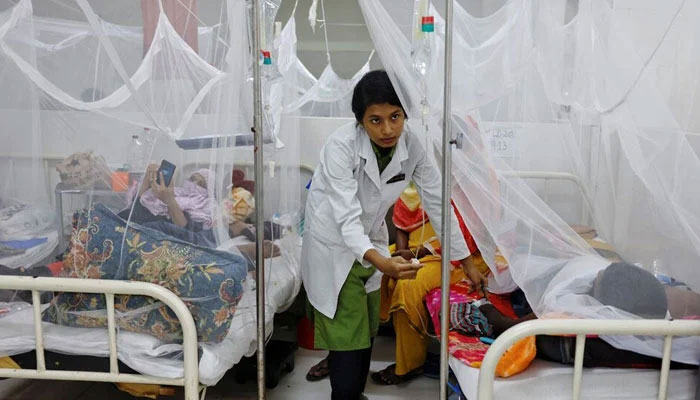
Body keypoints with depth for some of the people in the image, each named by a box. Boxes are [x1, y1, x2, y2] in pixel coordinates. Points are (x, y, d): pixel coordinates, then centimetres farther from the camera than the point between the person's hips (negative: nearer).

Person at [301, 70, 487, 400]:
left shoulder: (411, 144, -15)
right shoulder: (341, 146, -29)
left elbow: (437, 201, -8)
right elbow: (347, 218, -36)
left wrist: (467, 262, -6)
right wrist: (379, 261, -54)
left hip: (372, 240, 5)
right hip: (334, 243, -5)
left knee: (367, 331, 16)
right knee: (347, 335, -4)